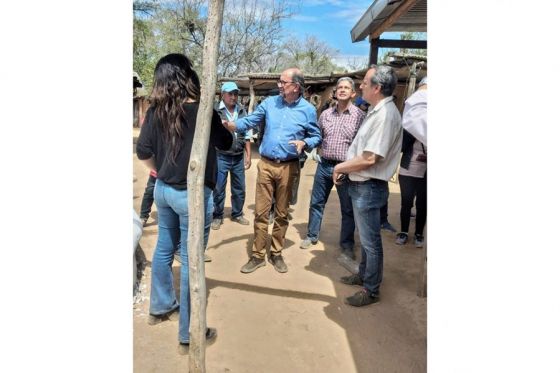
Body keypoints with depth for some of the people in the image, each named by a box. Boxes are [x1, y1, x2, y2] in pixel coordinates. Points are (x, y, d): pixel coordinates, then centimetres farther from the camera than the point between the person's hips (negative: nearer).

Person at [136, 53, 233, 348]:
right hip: (192, 194, -6)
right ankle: (188, 331, 16)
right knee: (190, 260, 3)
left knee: (164, 249, 22)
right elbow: (225, 143, -2)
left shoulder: (156, 111, -2)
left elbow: (143, 152, 3)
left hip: (163, 189, 7)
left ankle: (161, 307, 42)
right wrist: (223, 125, 16)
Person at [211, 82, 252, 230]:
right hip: (221, 156, -4)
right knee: (219, 189, 5)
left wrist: (248, 155, 9)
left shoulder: (242, 111, 6)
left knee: (239, 188, 14)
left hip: (238, 157, 5)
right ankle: (217, 216, 21)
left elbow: (246, 134, 11)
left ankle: (237, 214, 31)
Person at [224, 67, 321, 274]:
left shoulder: (308, 110, -2)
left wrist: (304, 143, -17)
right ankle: (258, 255, 15)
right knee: (261, 212, 3)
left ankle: (276, 253, 26)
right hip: (266, 164, 1)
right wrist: (230, 124, -14)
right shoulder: (270, 103, 3)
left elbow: (316, 136, 4)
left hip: (288, 167, -1)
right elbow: (249, 121, 3)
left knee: (281, 213, 10)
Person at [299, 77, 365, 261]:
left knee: (348, 209, 7)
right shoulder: (325, 114, 8)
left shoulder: (360, 116, -5)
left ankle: (347, 244, 23)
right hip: (324, 165, 4)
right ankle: (312, 236, 29)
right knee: (316, 203, 12)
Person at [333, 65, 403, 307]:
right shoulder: (377, 111, 10)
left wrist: (341, 167, -12)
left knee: (370, 241, 4)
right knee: (366, 237, 22)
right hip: (361, 184, 10)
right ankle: (363, 275, 39)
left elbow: (369, 159, -26)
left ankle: (371, 290, 19)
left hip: (369, 187, -10)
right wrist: (346, 167, 4)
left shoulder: (385, 115, -22)